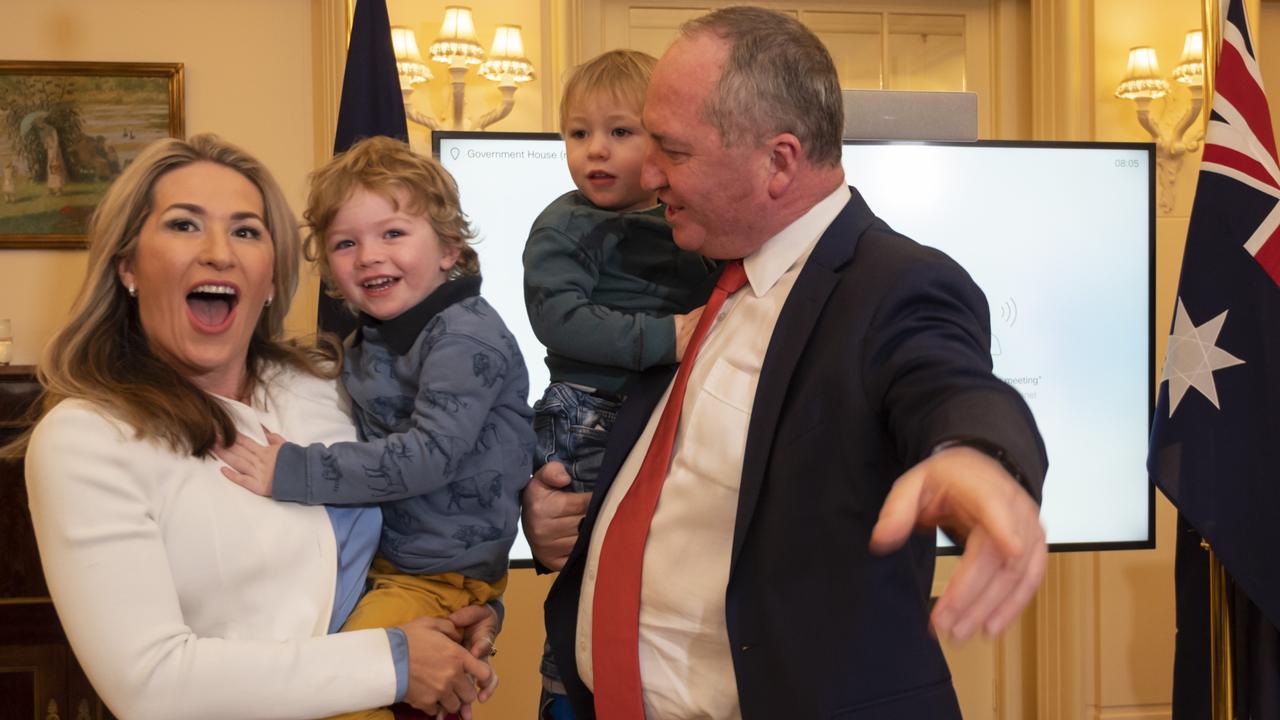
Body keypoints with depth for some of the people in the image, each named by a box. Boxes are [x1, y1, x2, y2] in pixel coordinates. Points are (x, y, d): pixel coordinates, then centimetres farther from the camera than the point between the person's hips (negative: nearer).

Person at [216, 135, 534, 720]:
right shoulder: (366, 345, 9)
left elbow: (431, 454, -26)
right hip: (373, 554, 9)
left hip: (442, 573, -9)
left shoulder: (465, 334, -18)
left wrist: (294, 473, -25)